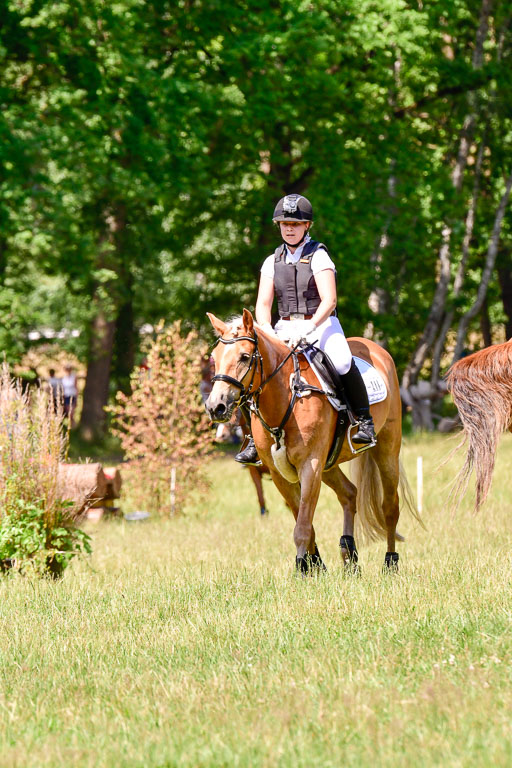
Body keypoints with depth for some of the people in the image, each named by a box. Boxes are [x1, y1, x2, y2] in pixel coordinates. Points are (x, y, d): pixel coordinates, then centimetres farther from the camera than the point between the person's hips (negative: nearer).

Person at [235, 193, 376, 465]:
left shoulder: (318, 256, -4)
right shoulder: (273, 262, 11)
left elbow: (329, 301, -15)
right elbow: (263, 304, 5)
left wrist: (308, 329, -28)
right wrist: (267, 331, -15)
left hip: (321, 325, -5)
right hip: (286, 329, 5)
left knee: (342, 362, -33)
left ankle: (364, 421, -19)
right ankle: (256, 439, -8)